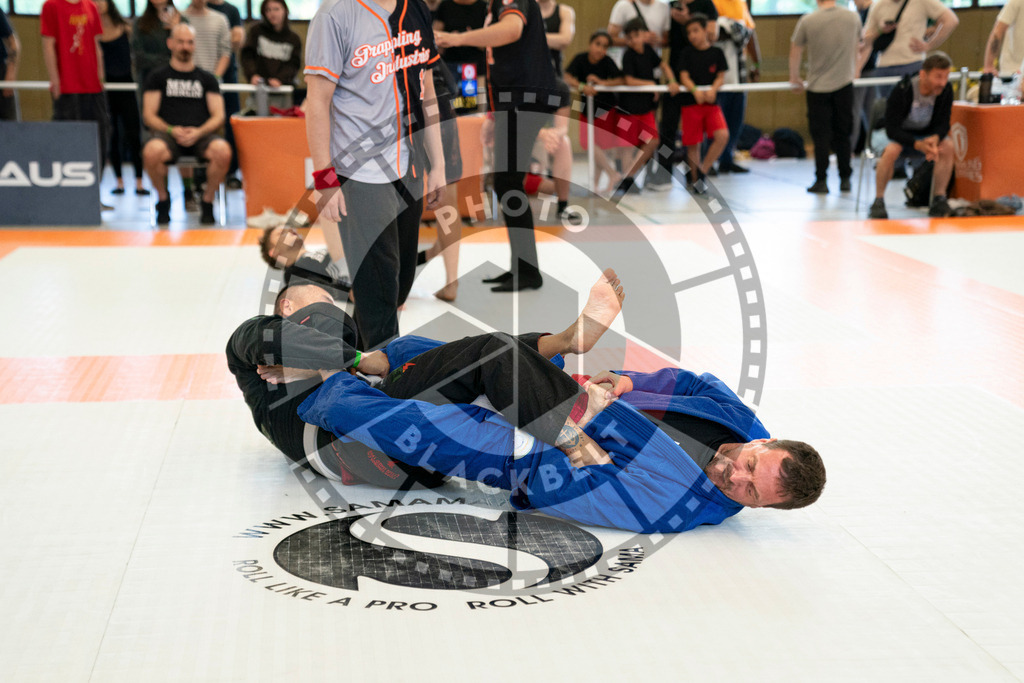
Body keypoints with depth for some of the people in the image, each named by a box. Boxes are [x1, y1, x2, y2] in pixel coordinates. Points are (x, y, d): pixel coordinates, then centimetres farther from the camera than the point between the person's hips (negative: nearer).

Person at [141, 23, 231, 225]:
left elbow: (218, 117, 10)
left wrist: (198, 132, -11)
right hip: (167, 134, -1)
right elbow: (149, 115, 8)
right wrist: (172, 130, -12)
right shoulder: (158, 77, 17)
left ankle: (207, 201, -9)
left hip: (201, 135, 1)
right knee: (151, 152, -38)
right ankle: (163, 199, -7)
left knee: (223, 151, -35)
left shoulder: (207, 78, 21)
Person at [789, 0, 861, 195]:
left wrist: (794, 78, 20)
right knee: (842, 134, 11)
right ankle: (845, 179, 15)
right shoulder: (853, 18, 2)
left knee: (821, 135, 3)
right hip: (844, 84, 2)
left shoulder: (807, 21, -8)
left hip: (817, 86, -2)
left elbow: (795, 52, 4)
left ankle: (821, 181, 1)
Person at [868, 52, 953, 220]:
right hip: (898, 135, -4)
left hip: (925, 135, 4)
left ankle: (939, 199, -17)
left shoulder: (946, 90, -15)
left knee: (948, 146, -26)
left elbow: (943, 124, -8)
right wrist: (918, 144, -43)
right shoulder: (902, 91, -27)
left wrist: (935, 138, -34)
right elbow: (892, 129, -28)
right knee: (891, 149, -37)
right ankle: (878, 202, -24)